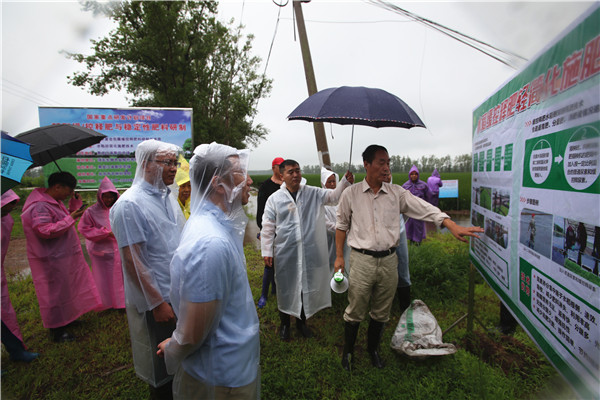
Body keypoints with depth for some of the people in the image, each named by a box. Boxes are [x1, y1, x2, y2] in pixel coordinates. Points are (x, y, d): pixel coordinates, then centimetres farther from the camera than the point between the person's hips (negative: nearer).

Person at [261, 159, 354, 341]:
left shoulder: (313, 193, 3)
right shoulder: (274, 199, -3)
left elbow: (334, 196, -5)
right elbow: (268, 228, -1)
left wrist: (346, 182, -24)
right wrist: (267, 251, -4)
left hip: (310, 252, 2)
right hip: (285, 253, -2)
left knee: (307, 287, 16)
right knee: (286, 288, 12)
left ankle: (301, 321, 40)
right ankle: (284, 323, 36)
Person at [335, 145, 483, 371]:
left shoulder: (397, 193, 2)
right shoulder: (351, 195, -2)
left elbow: (425, 209, -3)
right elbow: (342, 225, 6)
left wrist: (453, 226, -17)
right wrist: (339, 256, 4)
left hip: (388, 260, 3)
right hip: (361, 260, -2)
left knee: (381, 312, 17)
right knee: (355, 311, 7)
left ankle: (373, 348, 41)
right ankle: (348, 351, 32)